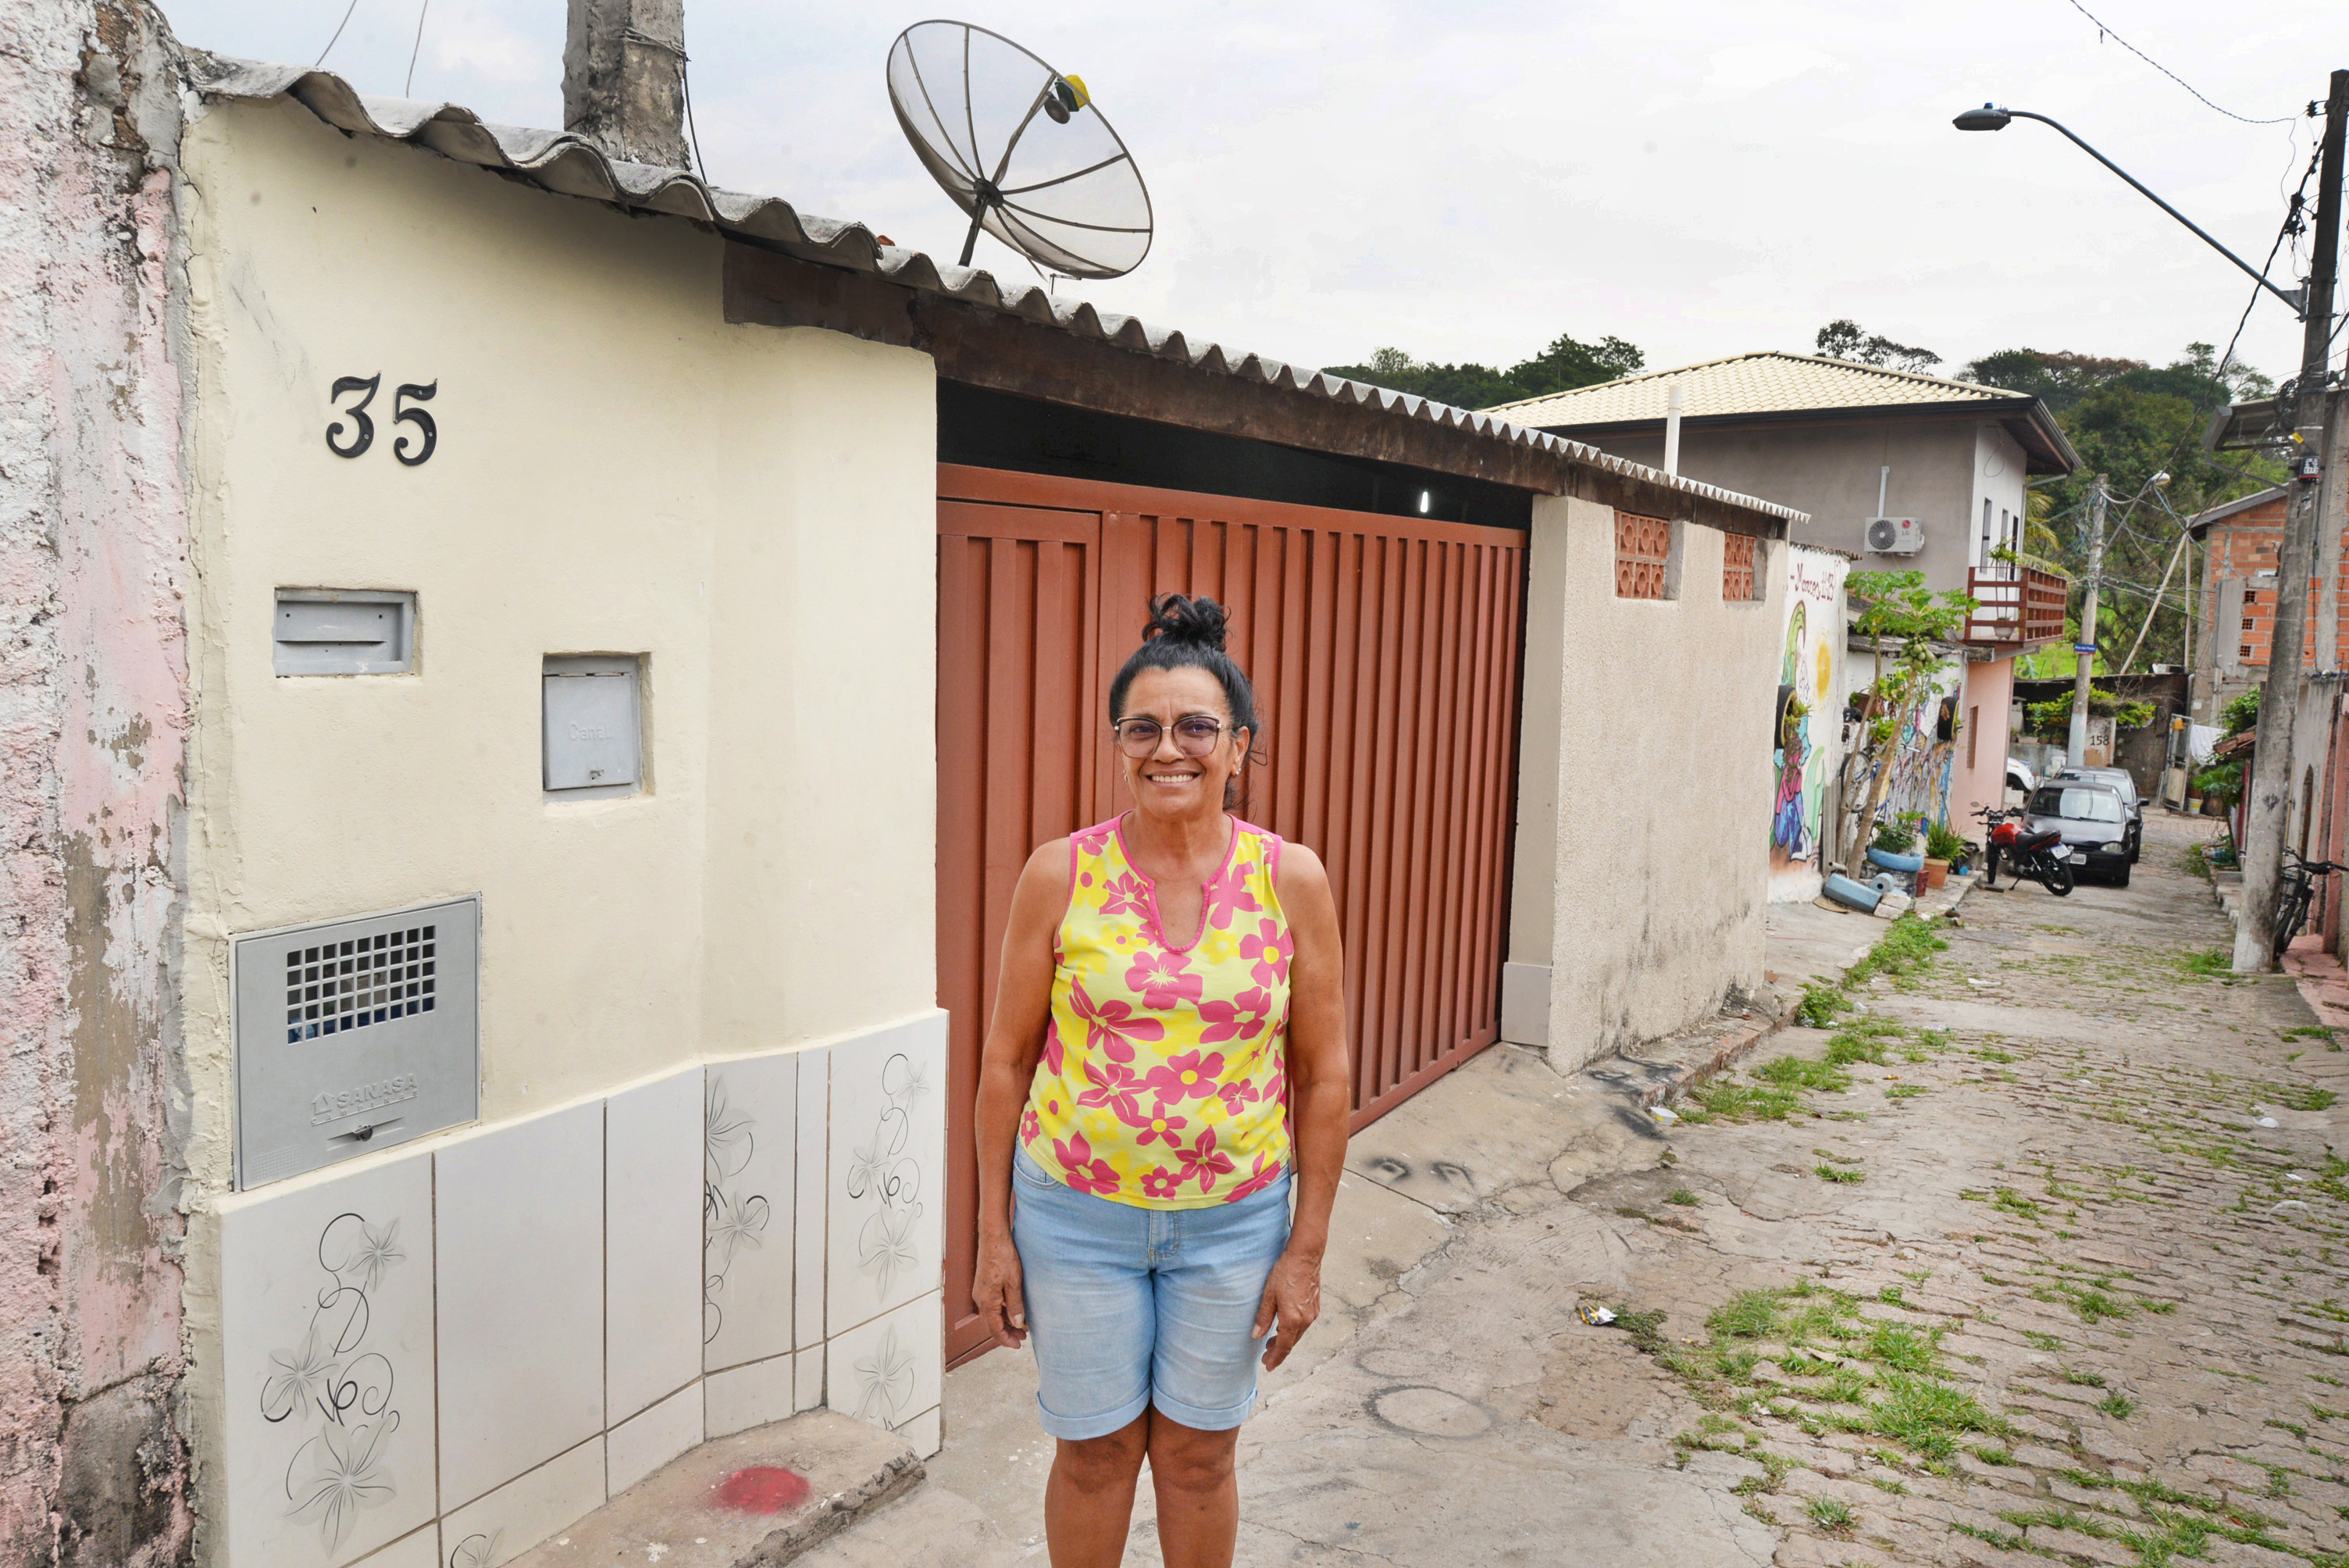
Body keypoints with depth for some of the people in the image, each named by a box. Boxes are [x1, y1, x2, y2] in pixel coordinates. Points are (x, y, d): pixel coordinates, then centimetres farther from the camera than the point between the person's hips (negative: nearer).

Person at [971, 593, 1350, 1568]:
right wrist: (992, 1232, -1)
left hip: (1233, 1221, 1)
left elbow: (1323, 1075, -2)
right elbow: (1006, 1060, -2)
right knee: (1095, 1450, 15)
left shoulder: (1291, 880, -7)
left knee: (1199, 1454, 16)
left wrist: (1307, 1247, -2)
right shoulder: (1059, 875, -9)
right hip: (1078, 1214, 0)